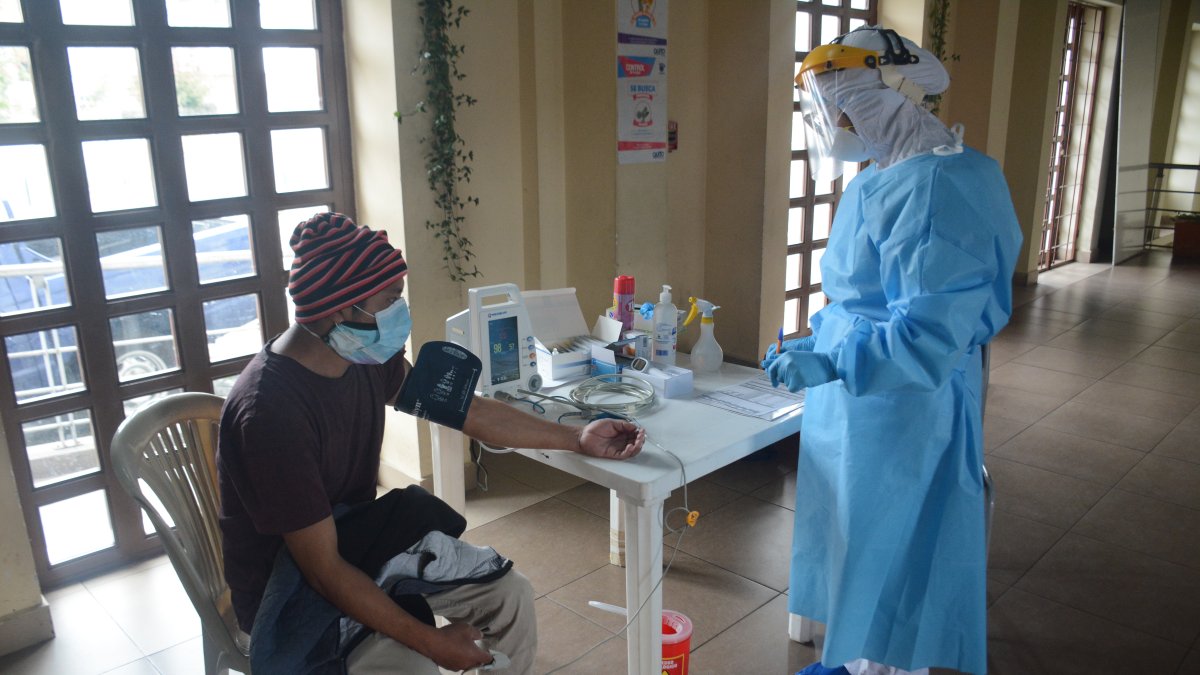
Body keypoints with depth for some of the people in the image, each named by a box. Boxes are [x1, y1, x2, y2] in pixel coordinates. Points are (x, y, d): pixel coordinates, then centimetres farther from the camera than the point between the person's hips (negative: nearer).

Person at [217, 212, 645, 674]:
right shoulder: (271, 408, -31)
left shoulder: (365, 358, -8)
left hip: (358, 549, 7)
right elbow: (324, 571, -28)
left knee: (508, 593, 2)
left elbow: (466, 410, 1)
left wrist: (577, 439, 0)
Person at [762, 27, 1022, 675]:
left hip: (905, 409, -10)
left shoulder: (936, 185, -22)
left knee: (889, 554, 8)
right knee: (856, 542, 22)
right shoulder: (877, 179, 8)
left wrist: (829, 365, -29)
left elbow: (931, 330, -28)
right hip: (855, 401, 10)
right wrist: (813, 344, 15)